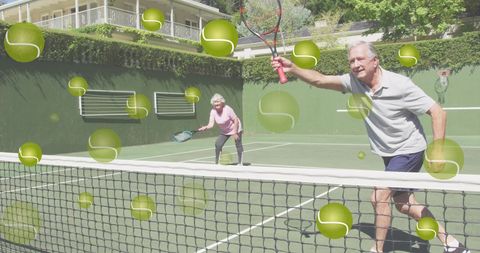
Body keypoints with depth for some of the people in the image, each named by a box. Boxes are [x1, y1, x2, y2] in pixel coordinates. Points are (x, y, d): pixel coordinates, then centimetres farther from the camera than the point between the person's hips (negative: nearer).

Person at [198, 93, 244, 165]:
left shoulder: (227, 109, -27)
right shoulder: (213, 111, -15)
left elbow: (236, 120, -21)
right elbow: (211, 124, -23)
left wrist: (235, 133, -21)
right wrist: (206, 127, -45)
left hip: (235, 128, -4)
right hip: (224, 131, 4)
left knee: (238, 145, -4)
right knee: (218, 144, -7)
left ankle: (240, 163, 12)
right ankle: (216, 163, 5)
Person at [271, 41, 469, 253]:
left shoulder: (400, 85, -24)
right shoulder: (353, 81, -9)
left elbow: (438, 112, -20)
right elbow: (319, 80, -14)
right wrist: (292, 68, -29)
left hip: (409, 150, -7)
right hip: (389, 154, 7)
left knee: (379, 197, -14)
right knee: (403, 204, 15)